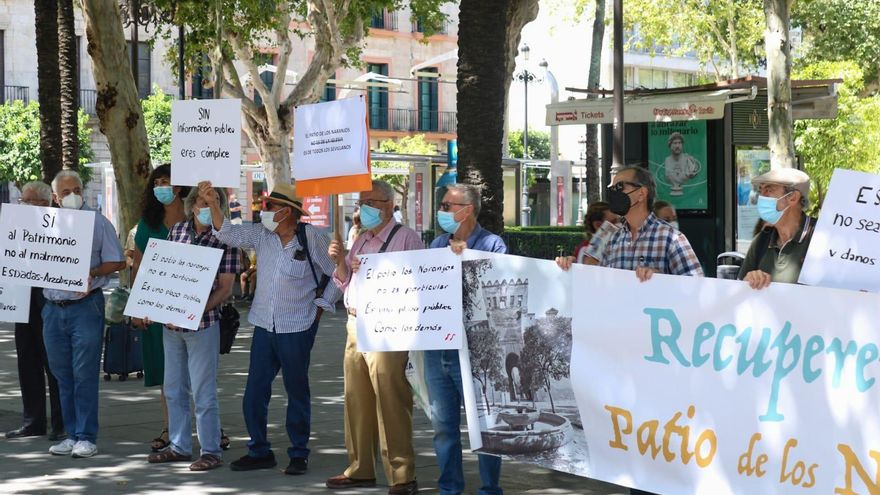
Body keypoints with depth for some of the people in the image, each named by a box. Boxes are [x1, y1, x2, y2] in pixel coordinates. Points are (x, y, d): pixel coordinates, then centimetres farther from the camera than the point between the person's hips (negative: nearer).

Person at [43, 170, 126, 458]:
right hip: (53, 308, 5)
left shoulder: (97, 223, 1)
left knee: (84, 374, -7)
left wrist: (91, 272, -15)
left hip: (86, 306, -5)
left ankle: (86, 437, -3)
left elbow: (117, 263, 0)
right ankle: (71, 434, 16)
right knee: (62, 375, 9)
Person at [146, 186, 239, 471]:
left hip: (202, 325, -6)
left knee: (203, 392, -4)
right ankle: (180, 446, 23)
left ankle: (211, 452, 4)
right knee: (174, 389, 13)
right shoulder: (177, 230, 7)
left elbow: (225, 289, -10)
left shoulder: (225, 239, -8)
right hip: (170, 322, 6)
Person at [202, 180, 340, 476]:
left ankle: (298, 454, 16)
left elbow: (339, 274, -3)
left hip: (297, 329, -5)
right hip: (264, 326, 5)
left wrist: (322, 305, -2)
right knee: (254, 393, 4)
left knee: (297, 392, 7)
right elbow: (229, 235, -2)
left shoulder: (312, 240, -10)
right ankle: (259, 452, 15)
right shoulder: (262, 235, 3)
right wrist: (213, 204, -14)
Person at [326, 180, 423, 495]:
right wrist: (340, 262, 5)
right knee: (356, 401, 11)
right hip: (355, 325, 8)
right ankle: (360, 469, 21)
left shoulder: (406, 239, -6)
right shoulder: (361, 241, 19)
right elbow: (346, 283, 25)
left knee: (390, 403, -10)